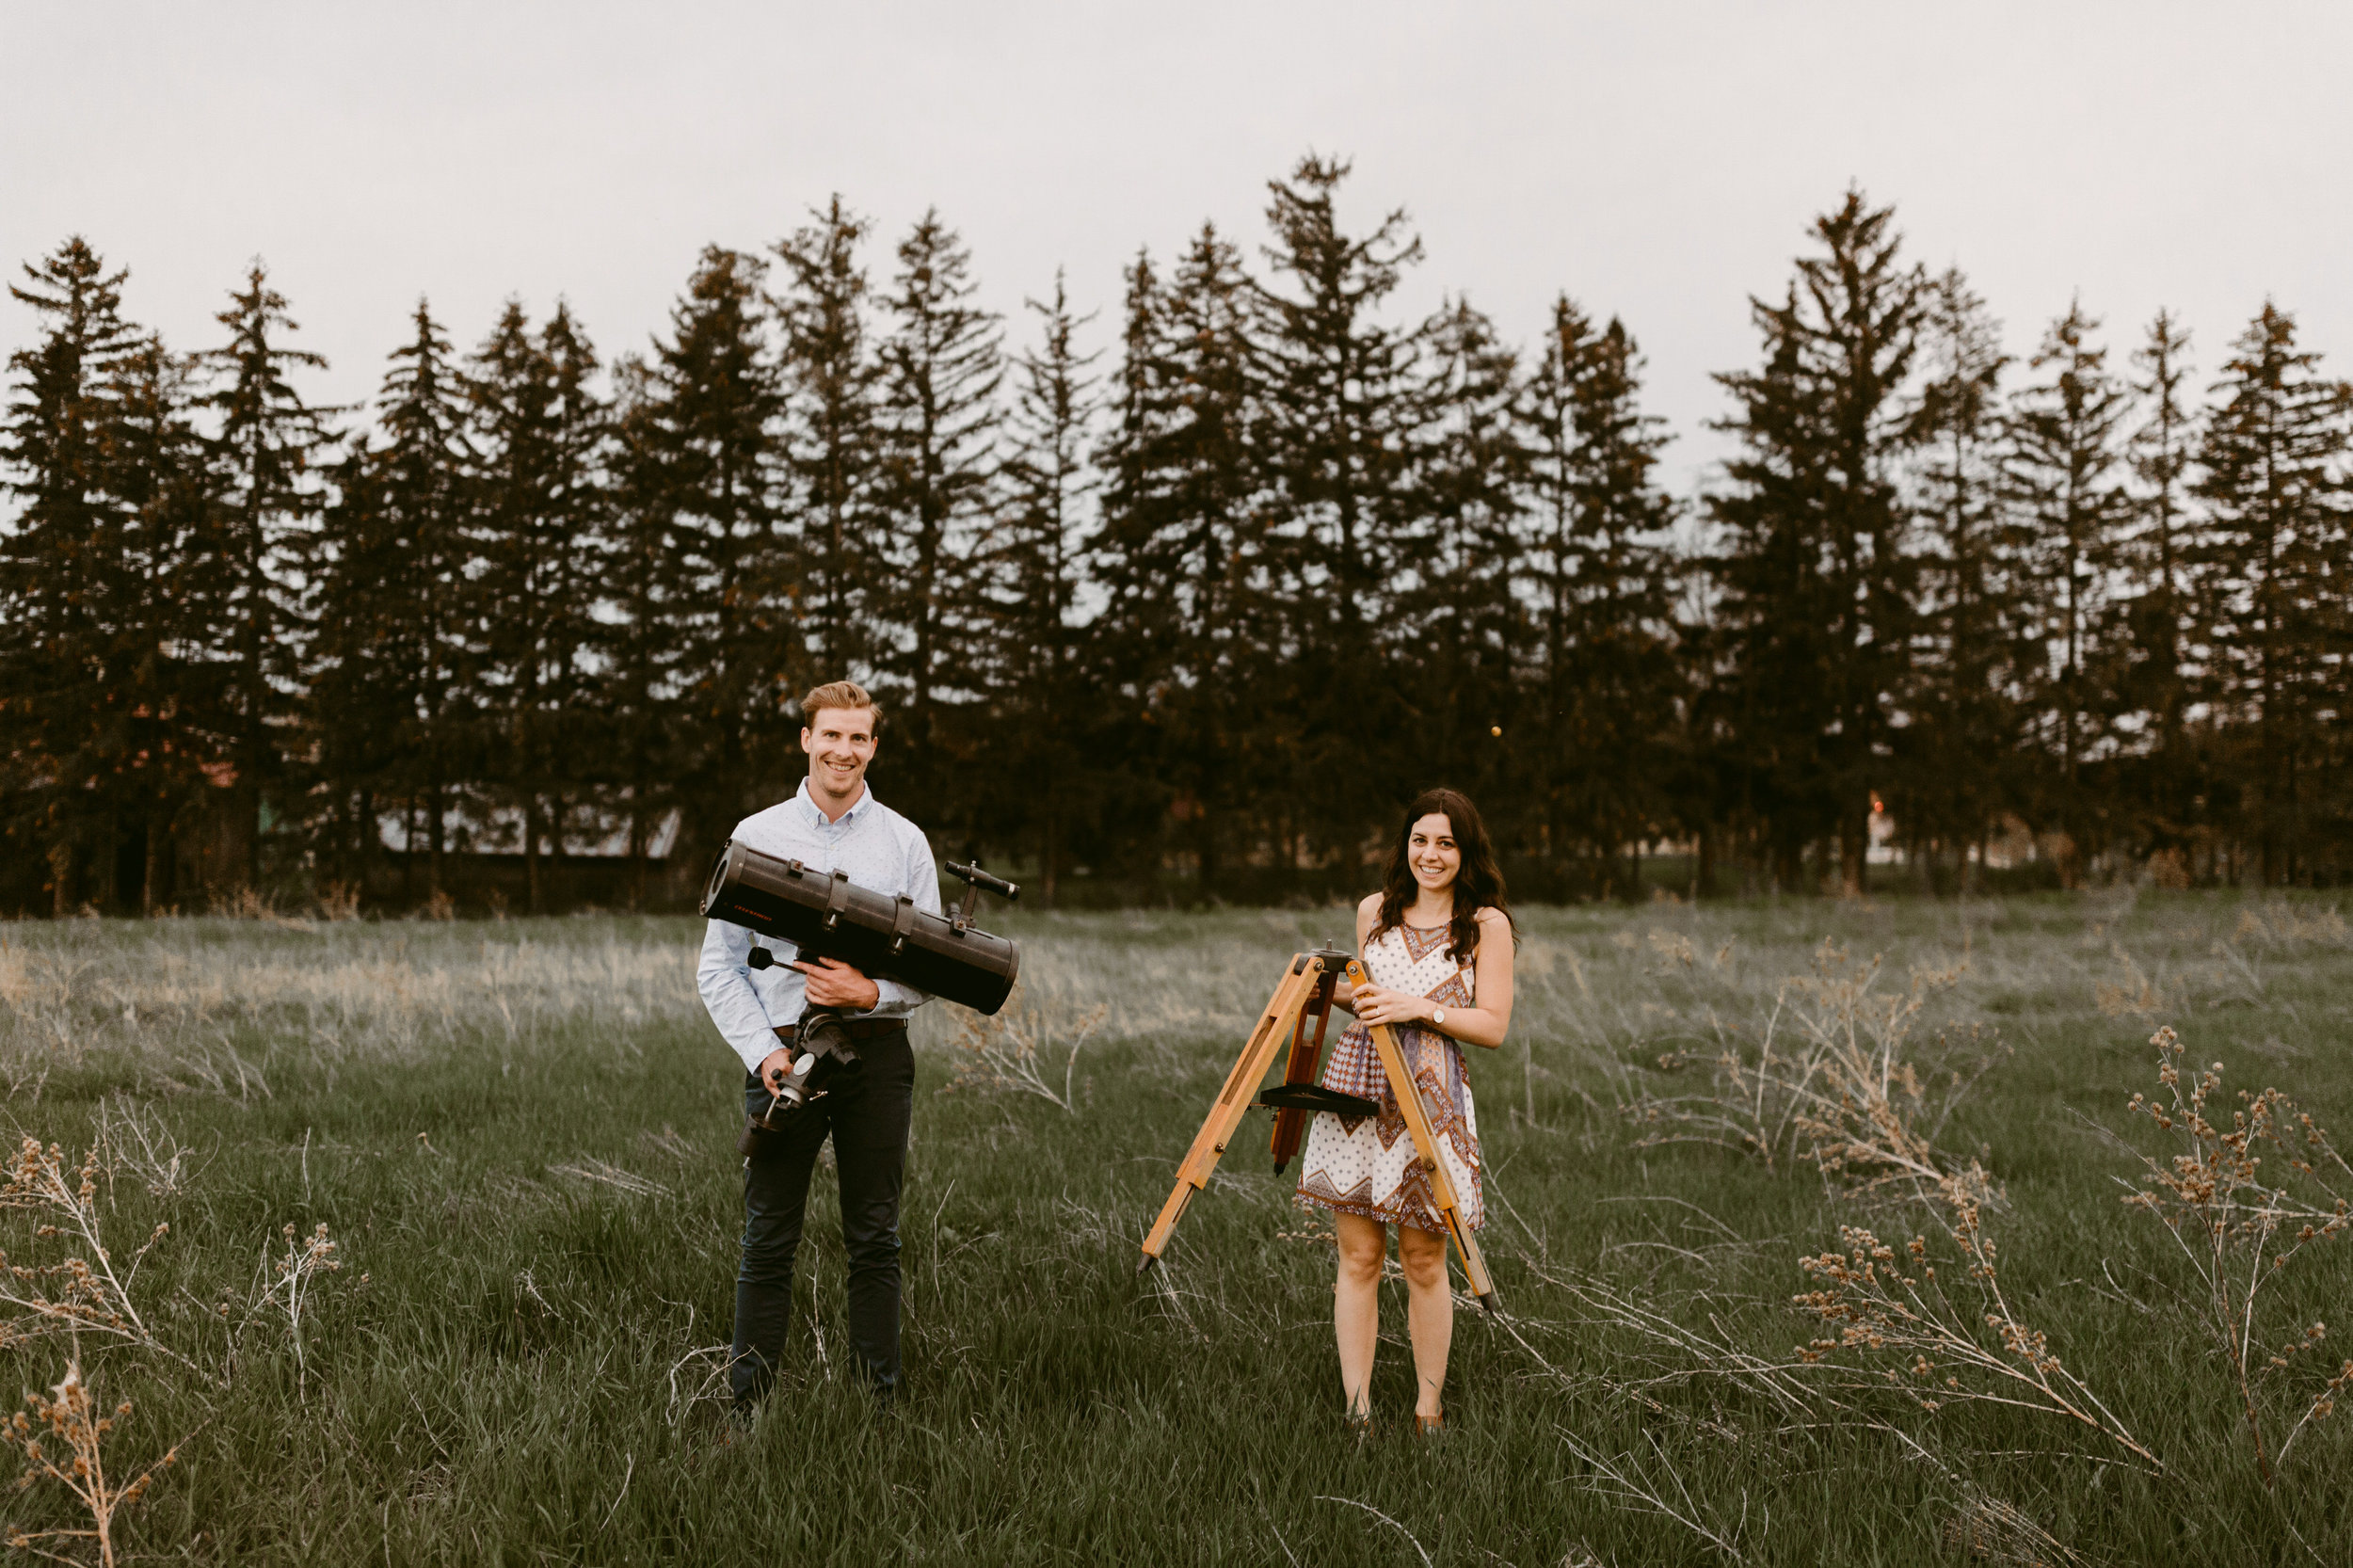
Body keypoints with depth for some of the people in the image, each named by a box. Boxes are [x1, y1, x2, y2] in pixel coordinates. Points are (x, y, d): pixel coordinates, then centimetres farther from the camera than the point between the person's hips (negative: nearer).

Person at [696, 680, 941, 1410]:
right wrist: (761, 1050, -8)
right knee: (768, 1244, 0)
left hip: (876, 1054, 1)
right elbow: (719, 966, 6)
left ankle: (882, 1402, 11)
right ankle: (746, 1406, 7)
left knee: (875, 1241, 5)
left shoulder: (904, 842, 7)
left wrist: (872, 992, -12)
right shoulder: (756, 836, 6)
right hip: (783, 1054, -1)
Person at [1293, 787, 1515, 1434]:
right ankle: (1356, 1410, 6)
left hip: (1431, 1096, -3)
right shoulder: (1375, 911, 13)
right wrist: (1334, 991, 6)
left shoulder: (1487, 924, 2)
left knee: (1424, 1260, 1)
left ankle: (1429, 1408, 14)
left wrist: (1421, 1008, -15)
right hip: (1357, 1082, 3)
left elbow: (1492, 1026, -4)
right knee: (1358, 1256, 1)